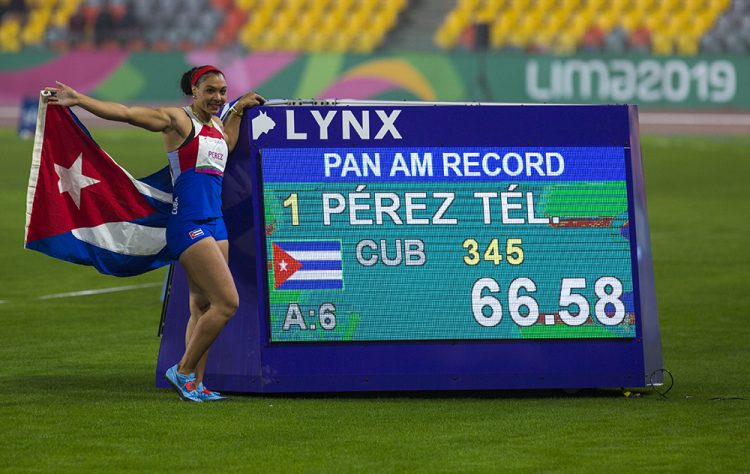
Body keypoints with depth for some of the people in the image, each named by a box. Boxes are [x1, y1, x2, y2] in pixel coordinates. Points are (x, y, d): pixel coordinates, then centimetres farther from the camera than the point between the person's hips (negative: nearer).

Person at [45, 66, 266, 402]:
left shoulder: (216, 123, 17)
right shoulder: (177, 119, -6)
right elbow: (124, 113, -12)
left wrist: (238, 111, 27)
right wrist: (78, 100, -19)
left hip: (215, 222, 9)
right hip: (188, 223, -9)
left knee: (203, 308, 7)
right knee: (227, 302, -13)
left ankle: (194, 385, 8)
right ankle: (184, 371, -3)